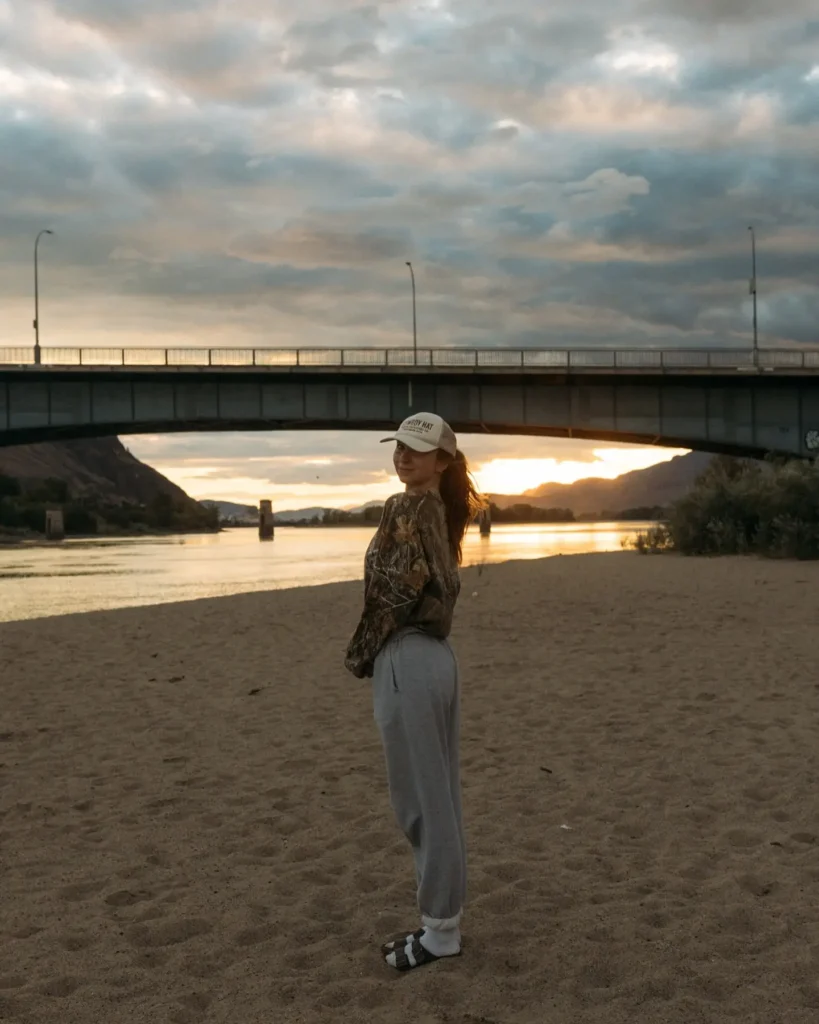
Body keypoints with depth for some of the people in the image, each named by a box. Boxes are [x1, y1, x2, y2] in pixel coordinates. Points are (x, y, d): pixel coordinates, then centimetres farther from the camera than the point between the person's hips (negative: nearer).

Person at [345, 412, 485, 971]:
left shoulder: (406, 508, -14)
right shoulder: (441, 510, 13)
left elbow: (397, 590, -19)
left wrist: (360, 656, -6)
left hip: (407, 660, -10)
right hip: (438, 655, 10)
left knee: (420, 800, 1)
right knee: (440, 797, 15)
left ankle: (440, 931, 13)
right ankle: (444, 919, 26)